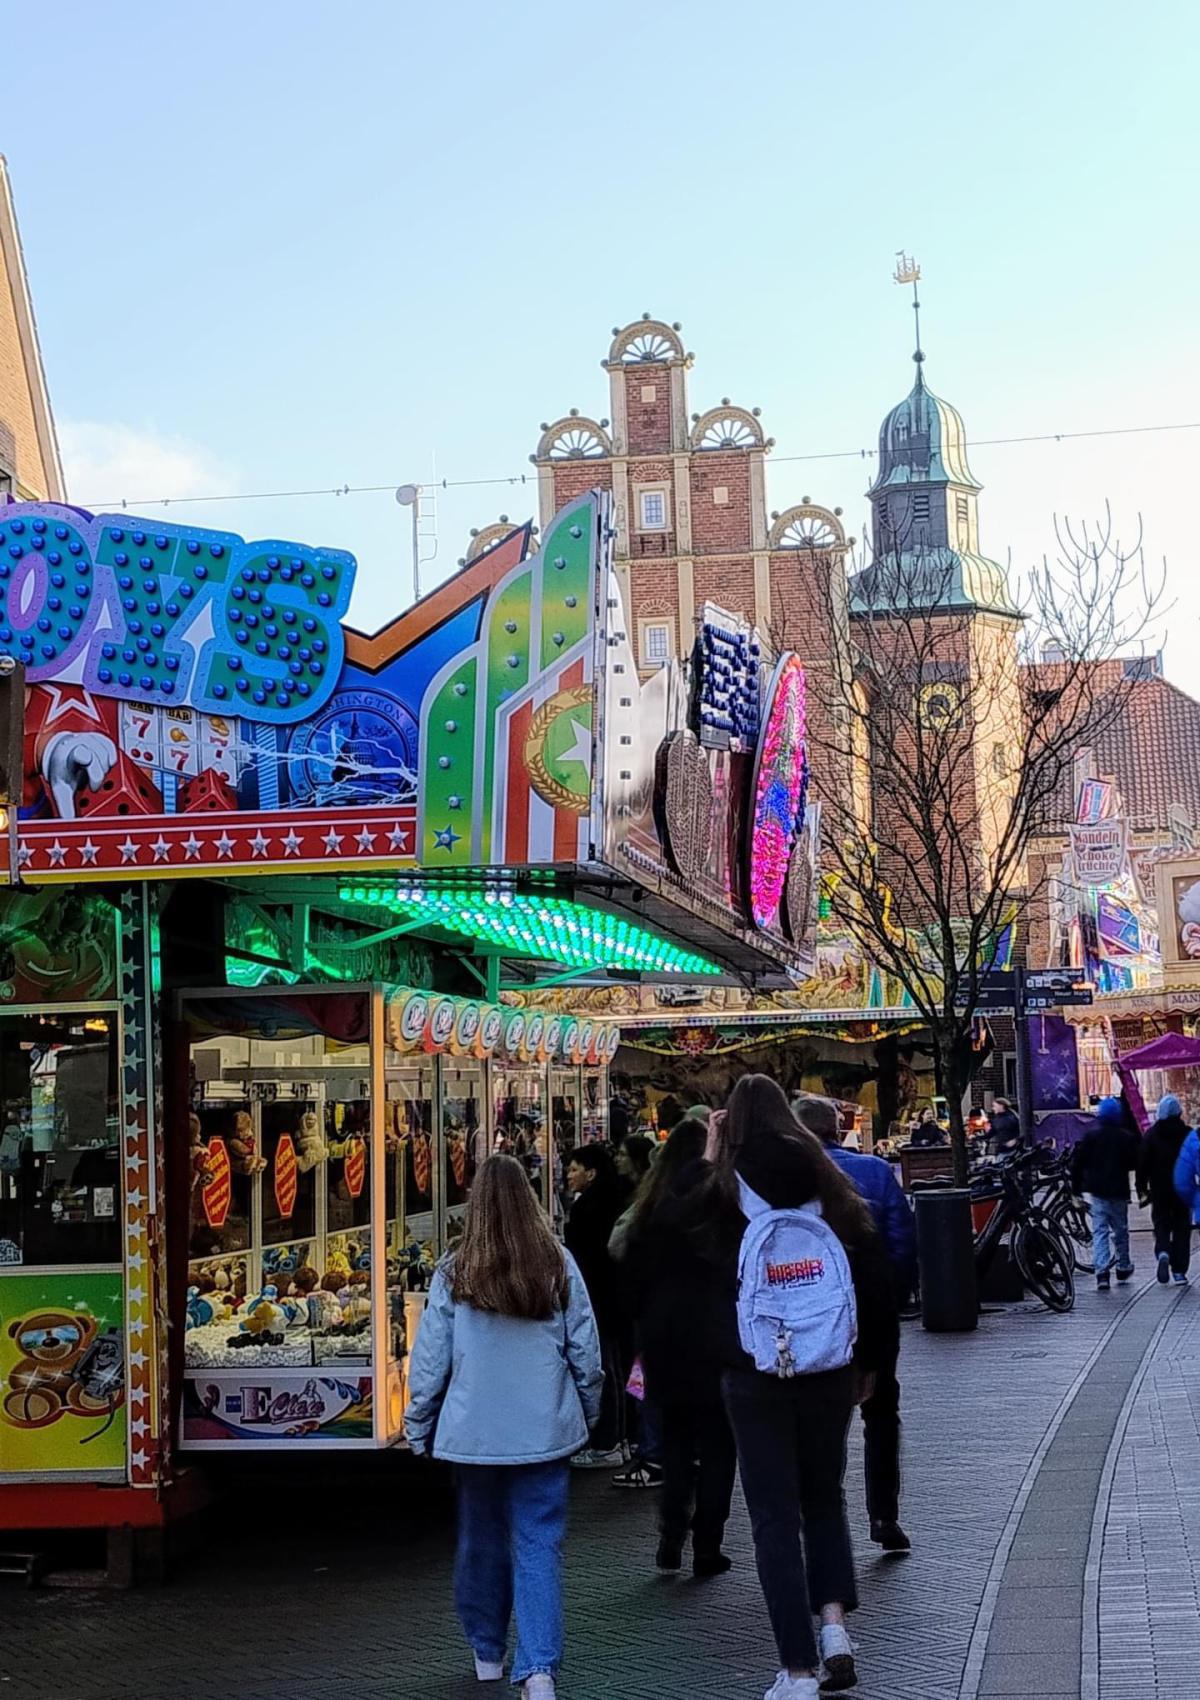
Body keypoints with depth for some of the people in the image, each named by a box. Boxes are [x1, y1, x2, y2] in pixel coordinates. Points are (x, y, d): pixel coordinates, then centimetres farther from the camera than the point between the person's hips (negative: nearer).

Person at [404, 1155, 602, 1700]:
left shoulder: (454, 1273, -7)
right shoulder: (558, 1266, -4)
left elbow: (429, 1359, -2)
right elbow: (586, 1351, 3)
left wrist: (419, 1428, 9)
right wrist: (588, 1414, 17)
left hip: (475, 1431, 0)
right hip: (545, 1430, 0)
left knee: (481, 1542, 16)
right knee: (539, 1544, 1)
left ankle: (487, 1653, 31)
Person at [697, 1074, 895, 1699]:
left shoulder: (721, 1194, -10)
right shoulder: (829, 1189, -2)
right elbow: (876, 1280, 1)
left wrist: (709, 1156, 6)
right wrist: (868, 1362, 14)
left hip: (753, 1379, -2)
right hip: (829, 1373, 3)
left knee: (774, 1515, 4)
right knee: (824, 1496, 22)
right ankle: (833, 1620, 6)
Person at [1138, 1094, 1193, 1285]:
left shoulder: (1151, 1135, -2)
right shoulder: (1188, 1134, -2)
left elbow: (1143, 1164, -3)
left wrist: (1142, 1189, 2)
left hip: (1160, 1191, 0)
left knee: (1161, 1224, 10)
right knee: (1182, 1229, 7)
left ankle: (1163, 1253, -20)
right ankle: (1179, 1271, 2)